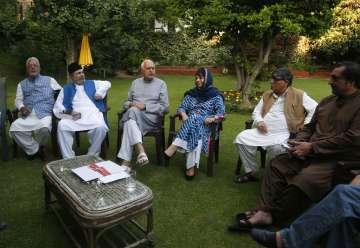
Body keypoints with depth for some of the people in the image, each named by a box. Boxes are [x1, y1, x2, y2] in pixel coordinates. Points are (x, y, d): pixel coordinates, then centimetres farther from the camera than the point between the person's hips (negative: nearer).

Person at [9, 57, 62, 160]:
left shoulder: (49, 80, 18)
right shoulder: (22, 84, 26)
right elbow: (18, 100, 19)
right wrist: (22, 107, -5)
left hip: (44, 115, -3)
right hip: (27, 116, 3)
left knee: (44, 128, -36)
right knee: (14, 129, -26)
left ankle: (33, 148, -2)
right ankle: (35, 149, -4)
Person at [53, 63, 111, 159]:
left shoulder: (92, 83, 26)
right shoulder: (66, 88, 22)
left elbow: (107, 84, 25)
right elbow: (58, 105, 13)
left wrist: (99, 93, 6)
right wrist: (68, 112, -8)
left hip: (92, 114, 0)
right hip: (74, 116, 1)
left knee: (100, 127, -34)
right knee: (62, 125, -31)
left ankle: (92, 156, -19)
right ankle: (68, 158, -22)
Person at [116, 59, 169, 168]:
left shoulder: (161, 84, 9)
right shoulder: (135, 82, 22)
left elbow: (164, 107, 0)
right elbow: (126, 102, 23)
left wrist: (145, 106, -12)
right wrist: (131, 104, -4)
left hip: (151, 116, -3)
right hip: (133, 115, 4)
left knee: (132, 113, -35)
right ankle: (141, 151, -42)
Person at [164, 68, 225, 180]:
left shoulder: (215, 95, 6)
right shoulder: (191, 93, 18)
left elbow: (221, 111, -3)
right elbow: (181, 107, 12)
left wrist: (213, 118, -23)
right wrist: (183, 114, -10)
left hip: (206, 125, -3)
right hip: (190, 122, 3)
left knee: (193, 121, -36)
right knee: (195, 131, -33)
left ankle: (174, 147, -39)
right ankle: (191, 166, -37)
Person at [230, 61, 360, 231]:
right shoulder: (327, 101, 15)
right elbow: (310, 126, 19)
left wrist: (312, 148, -17)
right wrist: (300, 143, -3)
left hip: (339, 159, -7)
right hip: (312, 152, 8)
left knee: (304, 180, -32)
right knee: (277, 165, -8)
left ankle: (272, 215, -13)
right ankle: (264, 210, -15)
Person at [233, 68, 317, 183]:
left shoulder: (299, 95, 3)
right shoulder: (267, 95, 19)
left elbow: (315, 109, 0)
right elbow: (256, 111, 22)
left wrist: (305, 125, -8)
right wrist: (259, 121, 0)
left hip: (283, 134, -5)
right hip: (263, 131, 5)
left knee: (276, 148, -37)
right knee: (242, 138, -15)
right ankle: (251, 172, -4)